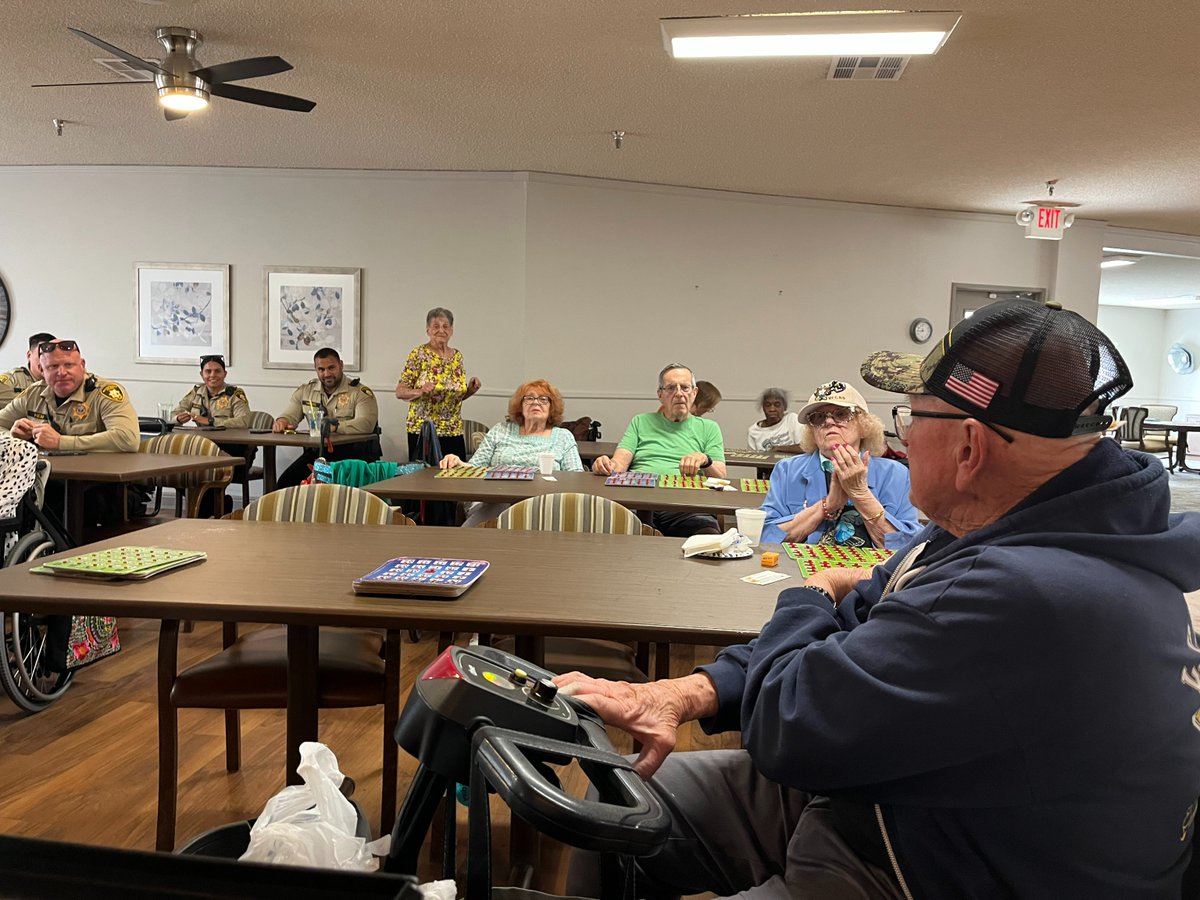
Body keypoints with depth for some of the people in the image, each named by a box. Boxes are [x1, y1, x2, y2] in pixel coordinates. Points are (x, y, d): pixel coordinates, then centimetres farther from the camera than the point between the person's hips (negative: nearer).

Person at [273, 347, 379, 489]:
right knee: (285, 482, -16)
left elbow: (366, 423, -18)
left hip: (352, 452, -5)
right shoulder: (306, 390, 16)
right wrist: (281, 421, -10)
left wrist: (335, 426, -32)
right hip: (316, 451, 5)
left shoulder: (360, 392, -3)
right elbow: (290, 416, 15)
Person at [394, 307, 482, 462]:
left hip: (454, 432, 5)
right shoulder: (419, 354, -5)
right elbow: (399, 392, -6)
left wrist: (471, 389, 0)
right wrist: (421, 391, -23)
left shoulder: (457, 356, 10)